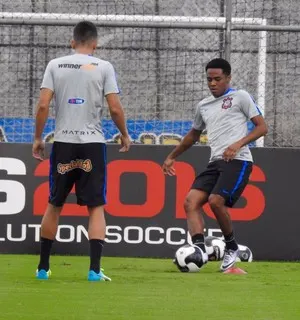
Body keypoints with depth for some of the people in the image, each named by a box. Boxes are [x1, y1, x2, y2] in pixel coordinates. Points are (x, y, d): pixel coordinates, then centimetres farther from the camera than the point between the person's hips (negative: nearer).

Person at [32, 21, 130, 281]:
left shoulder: (55, 65, 4)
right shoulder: (104, 67, -1)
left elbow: (43, 105, -3)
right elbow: (115, 108, -5)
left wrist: (38, 138, 7)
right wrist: (125, 135, 11)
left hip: (63, 143, 2)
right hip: (92, 143, -2)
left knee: (54, 205, 14)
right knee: (96, 207, 2)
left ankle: (43, 267, 19)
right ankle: (95, 269, -9)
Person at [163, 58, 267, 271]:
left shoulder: (240, 97, 4)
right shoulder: (204, 106, 22)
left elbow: (262, 127, -1)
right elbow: (194, 135, 37)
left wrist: (238, 144, -14)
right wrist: (172, 157, 39)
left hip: (237, 161, -7)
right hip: (215, 162, 7)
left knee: (216, 201, -23)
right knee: (191, 202, -13)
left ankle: (232, 248, -4)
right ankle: (199, 249, -25)